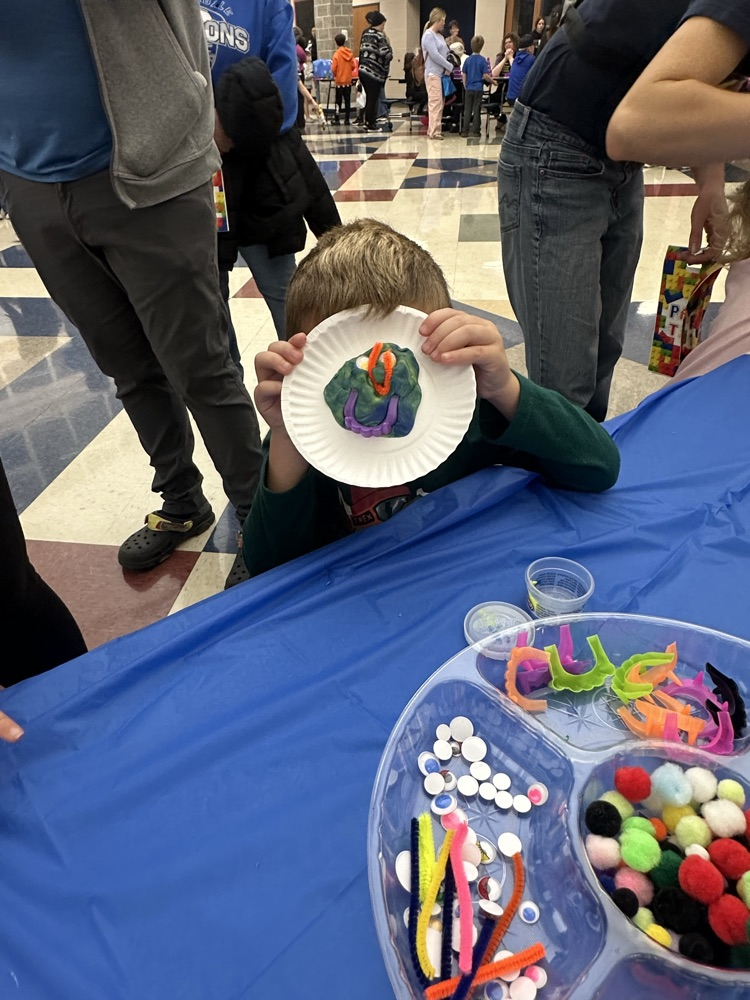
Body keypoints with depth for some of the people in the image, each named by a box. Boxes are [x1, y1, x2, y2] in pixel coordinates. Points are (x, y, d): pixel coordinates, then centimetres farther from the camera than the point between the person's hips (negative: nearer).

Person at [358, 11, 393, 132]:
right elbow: (387, 55, -15)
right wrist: (388, 43, -1)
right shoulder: (379, 36, -10)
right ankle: (370, 125, 5)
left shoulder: (365, 34, 13)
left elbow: (362, 51, 15)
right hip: (374, 73, -8)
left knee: (369, 98, 15)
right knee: (373, 99, 0)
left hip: (363, 70, 8)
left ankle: (367, 122, 19)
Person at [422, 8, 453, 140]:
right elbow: (435, 55, -17)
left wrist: (447, 68, -3)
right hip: (433, 73, -8)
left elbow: (445, 53, 18)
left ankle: (434, 129, 13)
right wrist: (450, 67, -11)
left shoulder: (439, 35, 17)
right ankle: (434, 132, -12)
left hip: (440, 73, 9)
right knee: (436, 102, -12)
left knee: (440, 103, 8)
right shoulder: (428, 35, -8)